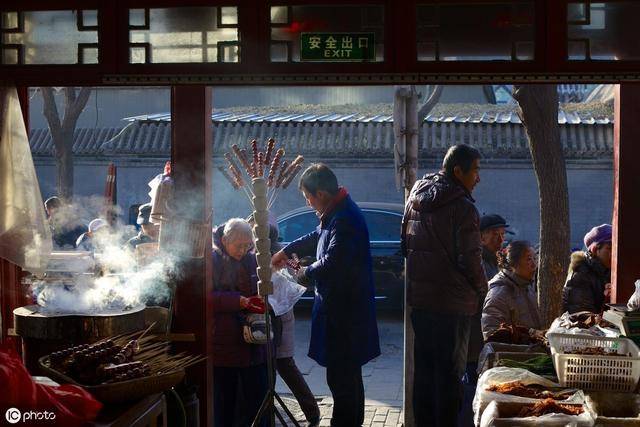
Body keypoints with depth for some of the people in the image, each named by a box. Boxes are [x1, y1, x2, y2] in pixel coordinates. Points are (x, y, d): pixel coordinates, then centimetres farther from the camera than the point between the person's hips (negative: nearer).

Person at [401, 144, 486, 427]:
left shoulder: (415, 199, 8)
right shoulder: (462, 207, -16)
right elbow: (469, 258, -16)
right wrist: (481, 288, 1)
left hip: (418, 297, 7)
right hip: (451, 301, -7)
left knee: (424, 367, 16)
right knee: (449, 372, 2)